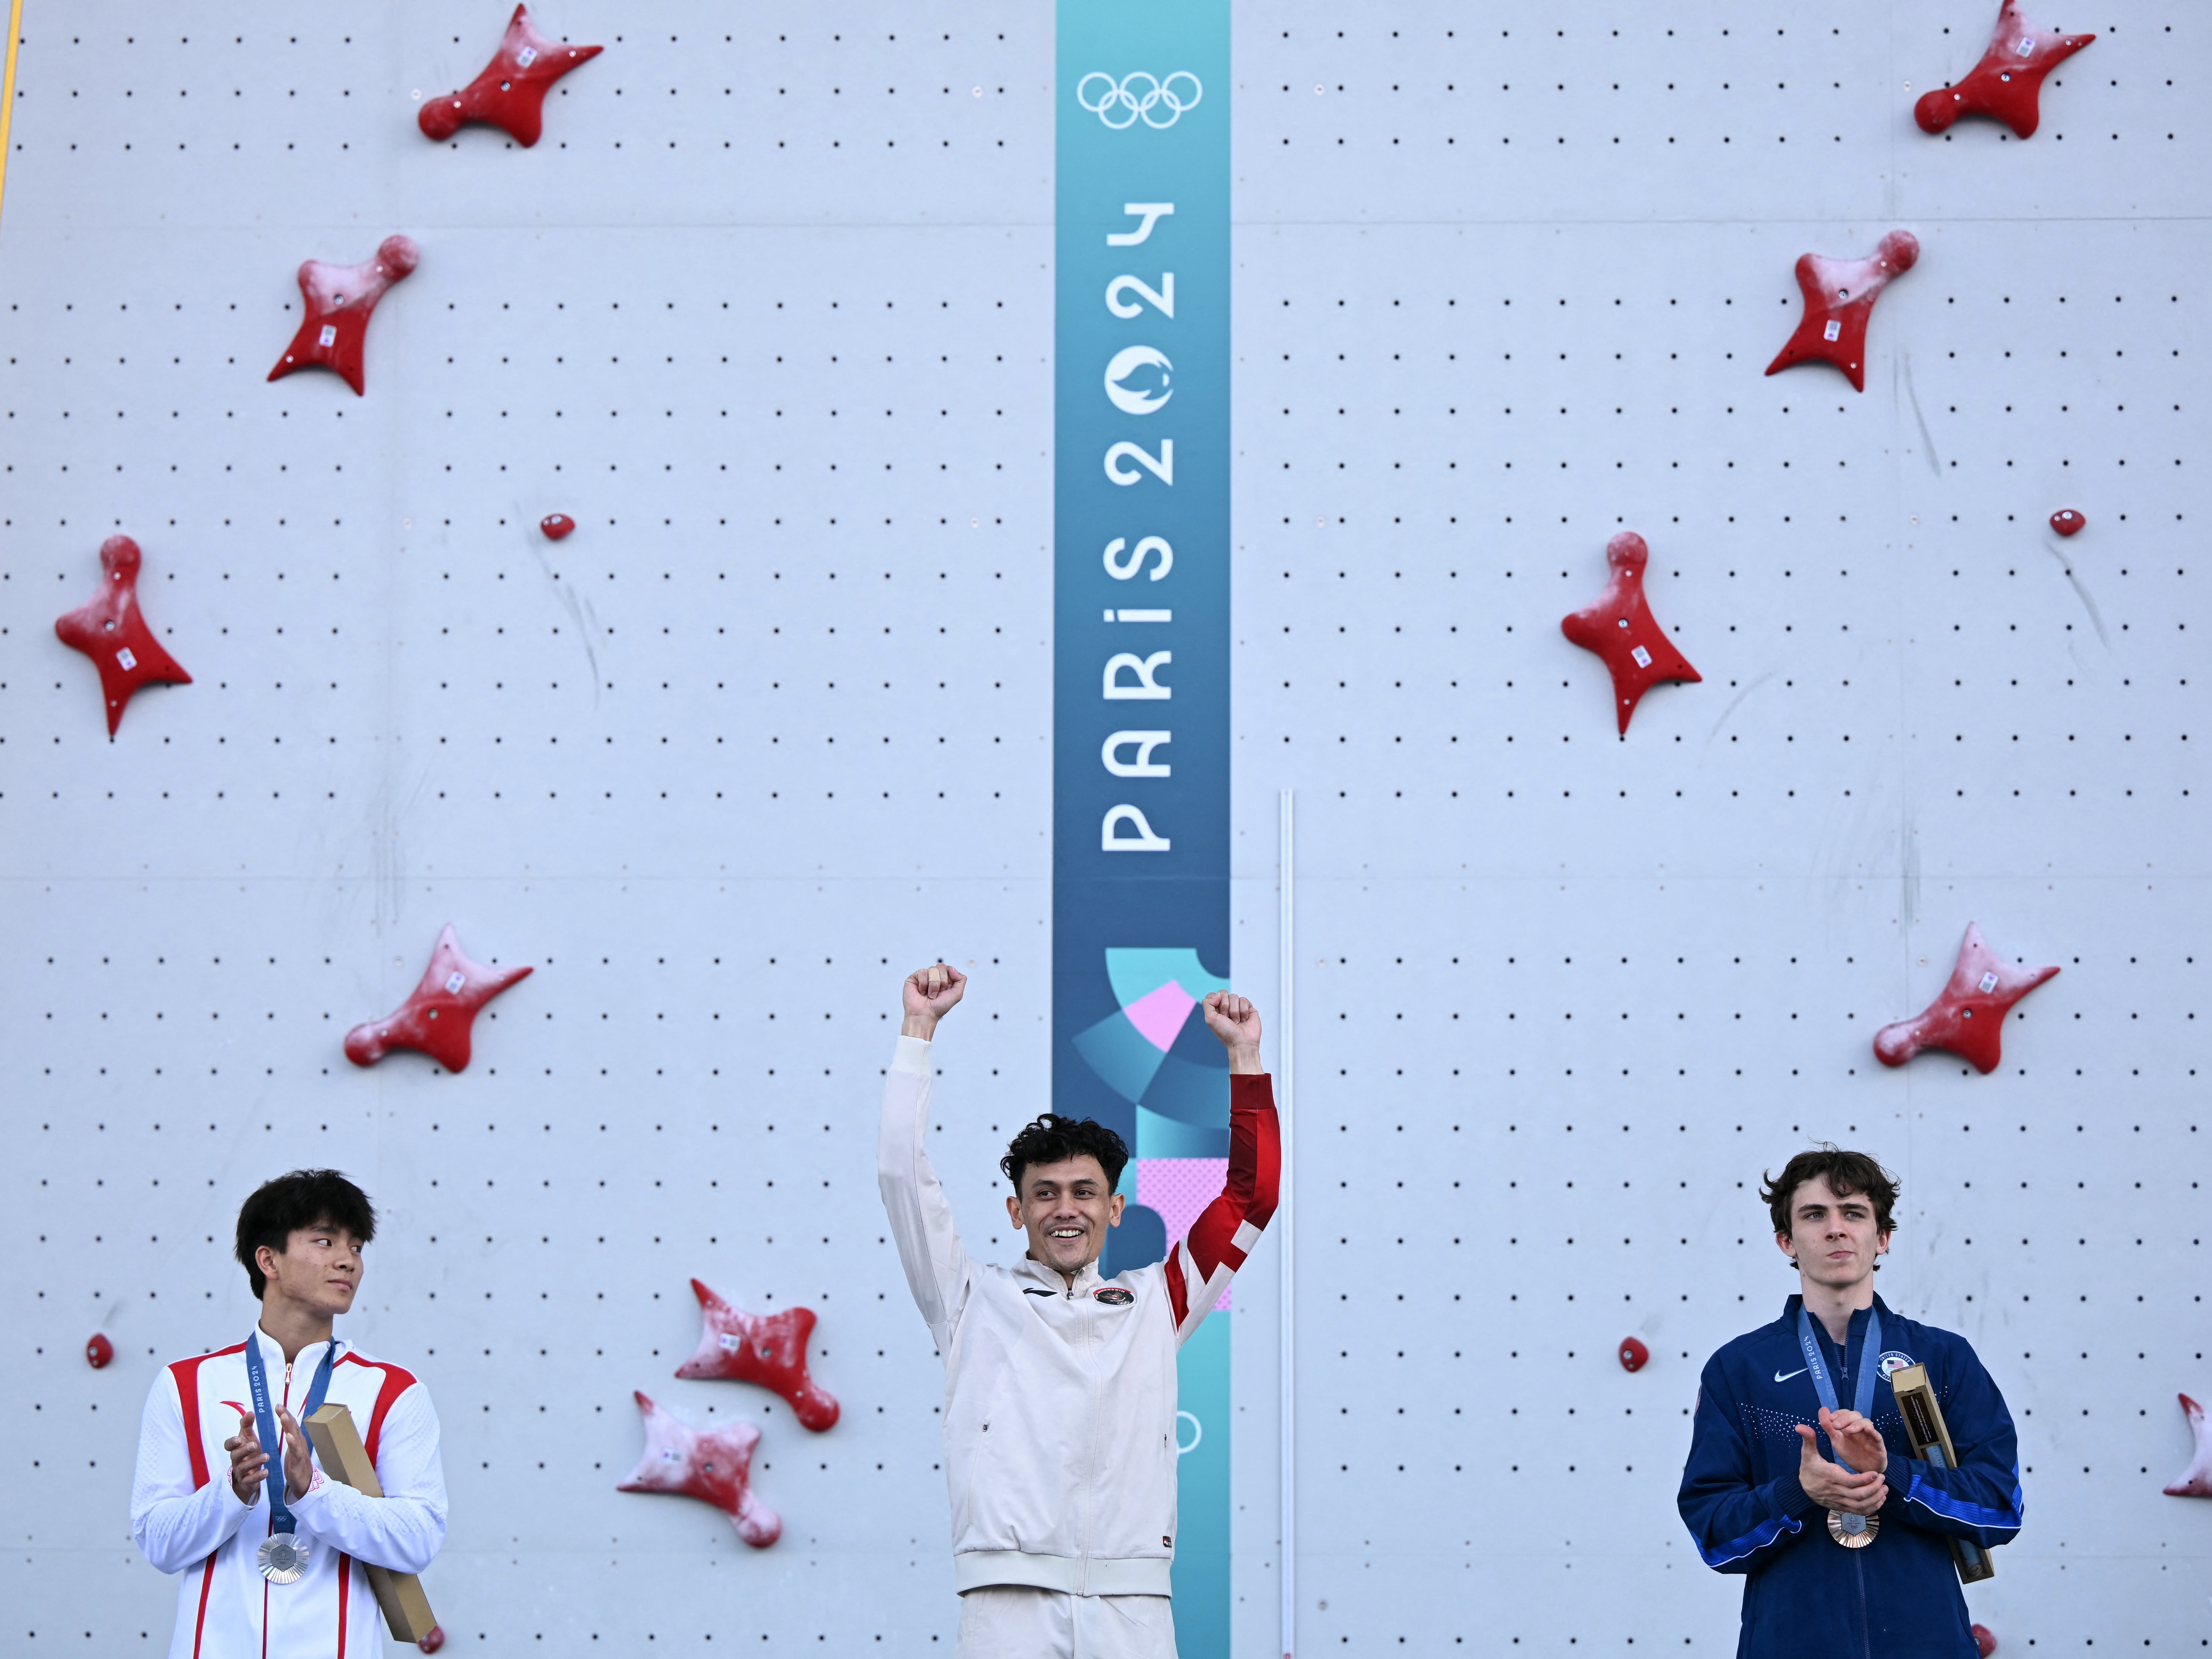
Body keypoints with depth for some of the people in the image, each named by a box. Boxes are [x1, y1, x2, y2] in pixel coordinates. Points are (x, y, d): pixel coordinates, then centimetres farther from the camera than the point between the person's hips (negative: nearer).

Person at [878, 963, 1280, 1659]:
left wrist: (1244, 1056, 17)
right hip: (1010, 1593, -1)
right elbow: (902, 1171, 10)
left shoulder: (1153, 1301, 21)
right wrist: (919, 1028, 10)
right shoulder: (975, 1299, 16)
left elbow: (1253, 1193, 19)